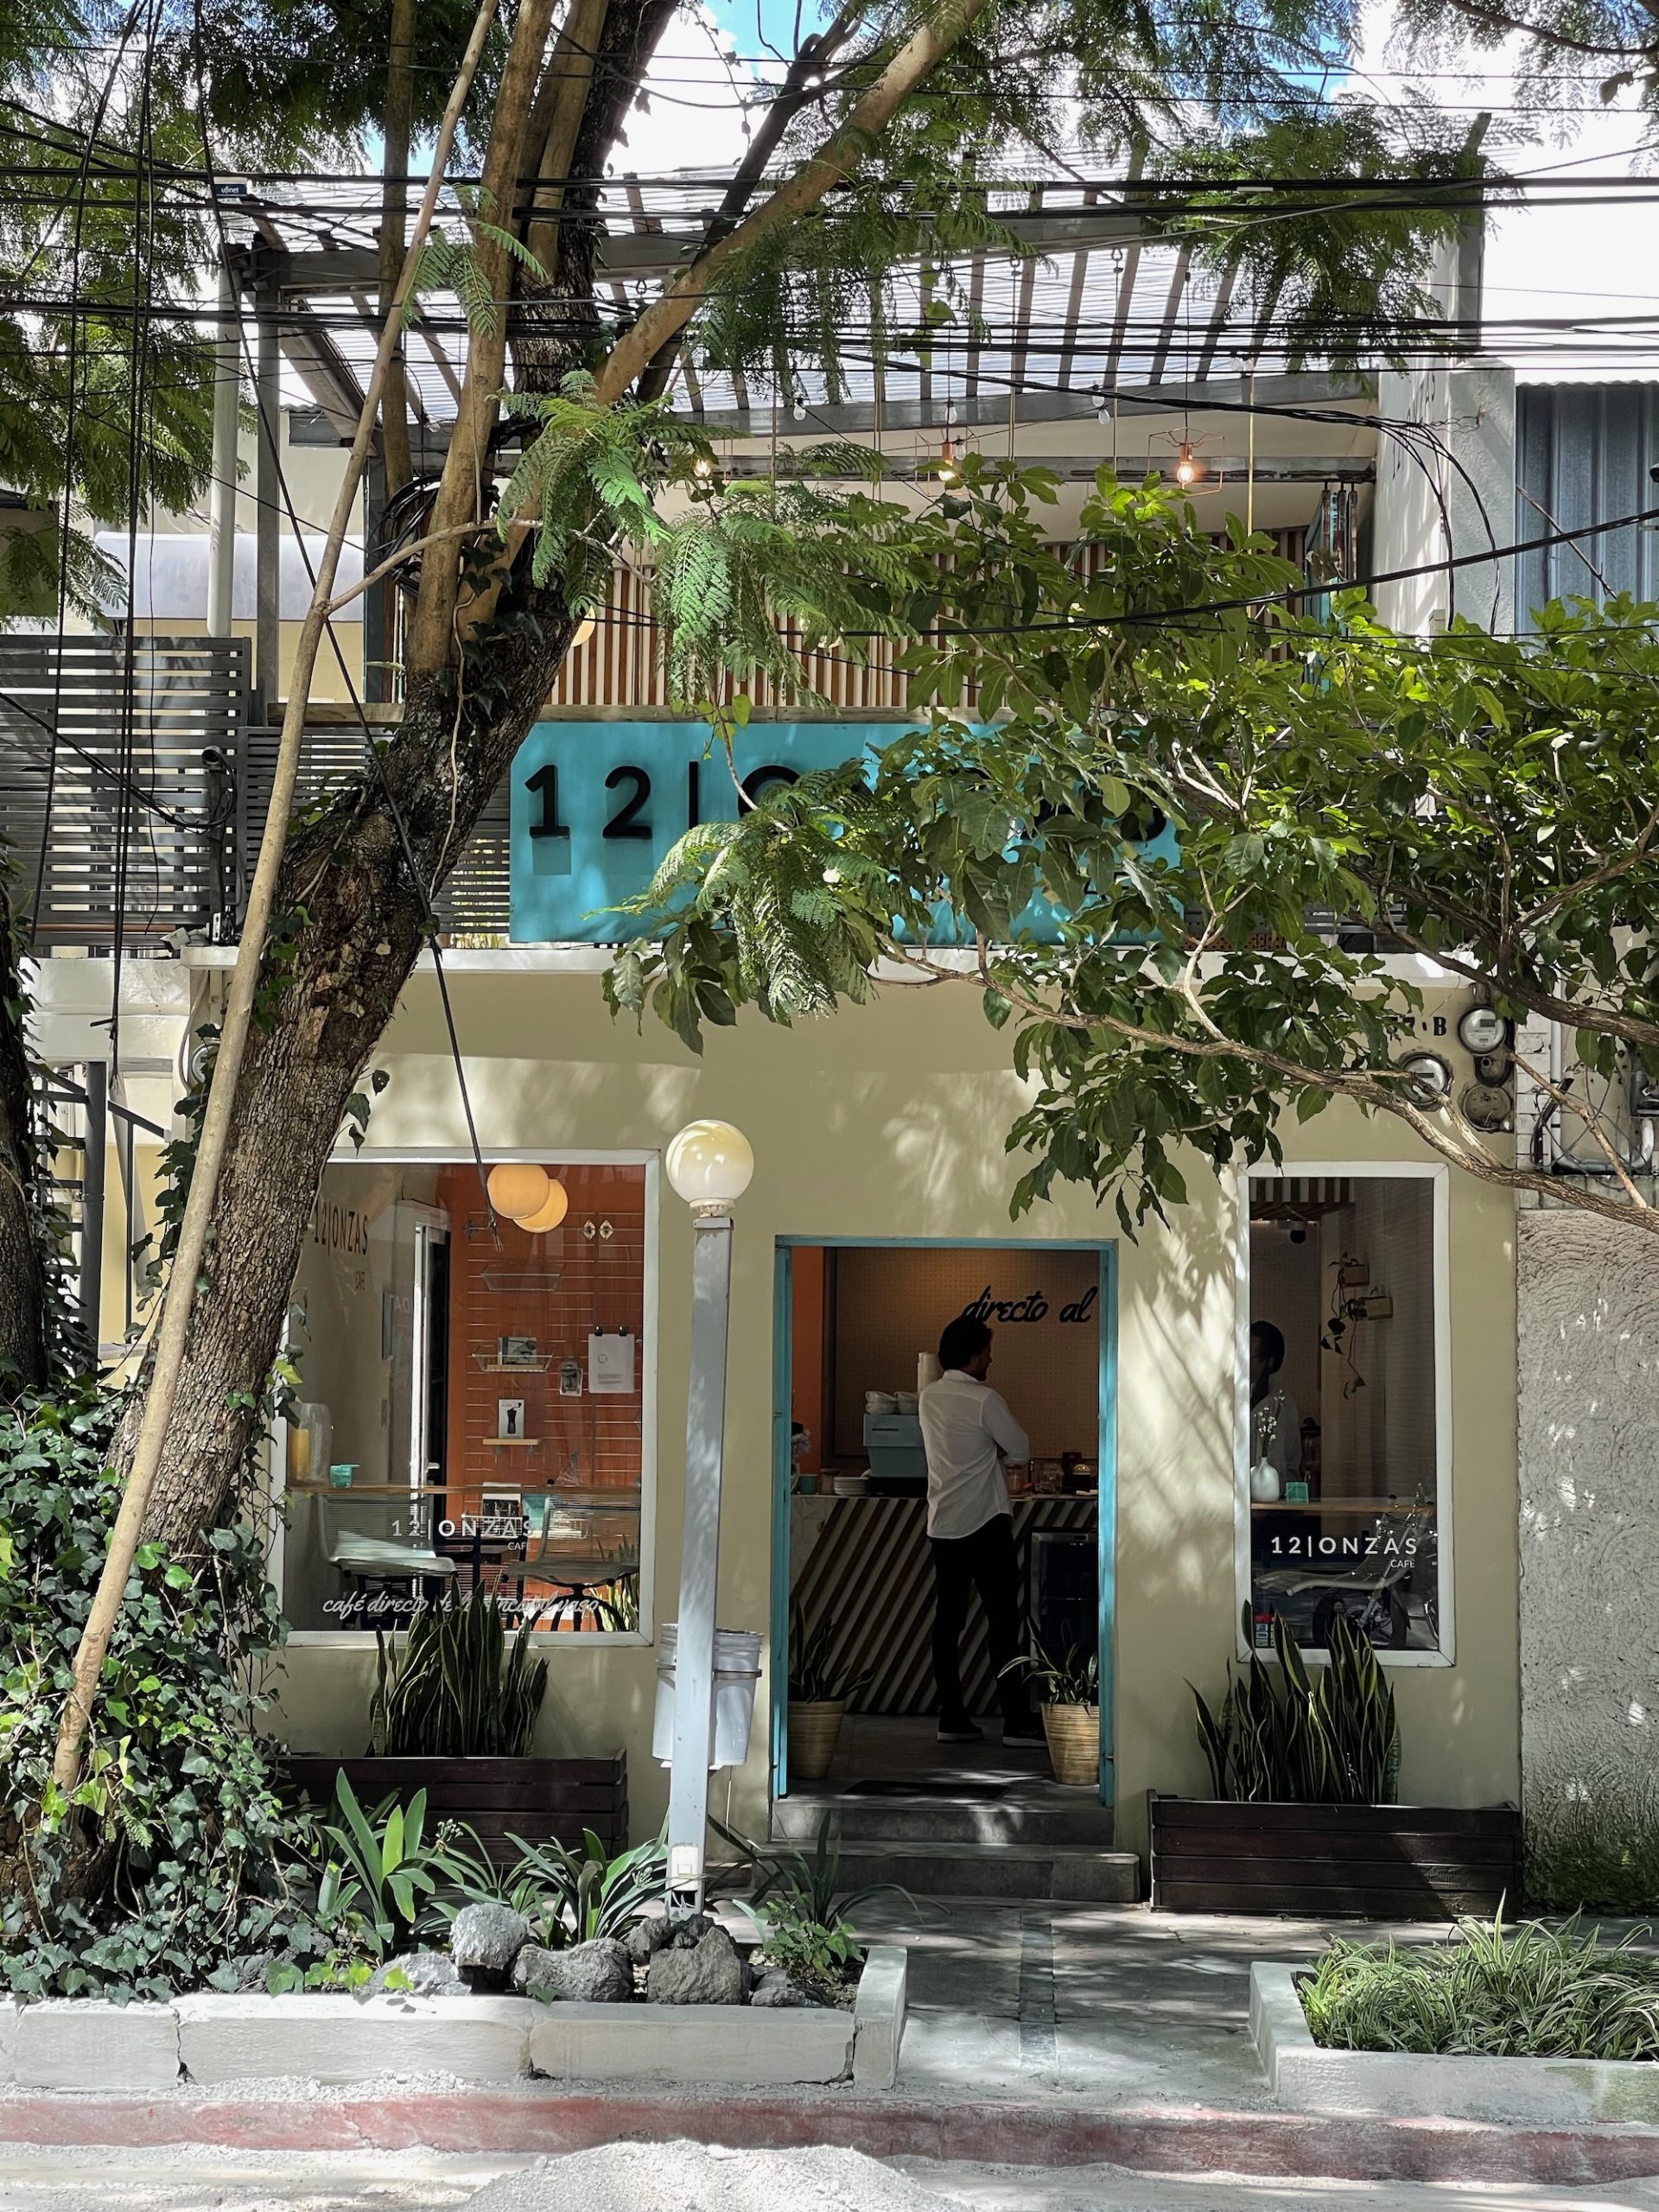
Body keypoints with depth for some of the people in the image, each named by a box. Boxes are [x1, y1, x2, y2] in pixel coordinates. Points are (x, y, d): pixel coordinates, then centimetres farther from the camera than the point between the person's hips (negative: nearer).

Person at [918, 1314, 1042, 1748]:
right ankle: (1016, 1722, -7)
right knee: (1003, 1622, -5)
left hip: (942, 1525, 7)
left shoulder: (929, 1397, 9)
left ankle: (952, 1719, 8)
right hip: (985, 1525, -7)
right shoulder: (984, 1400, -13)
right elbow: (1020, 1448, -3)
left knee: (948, 1621, 7)